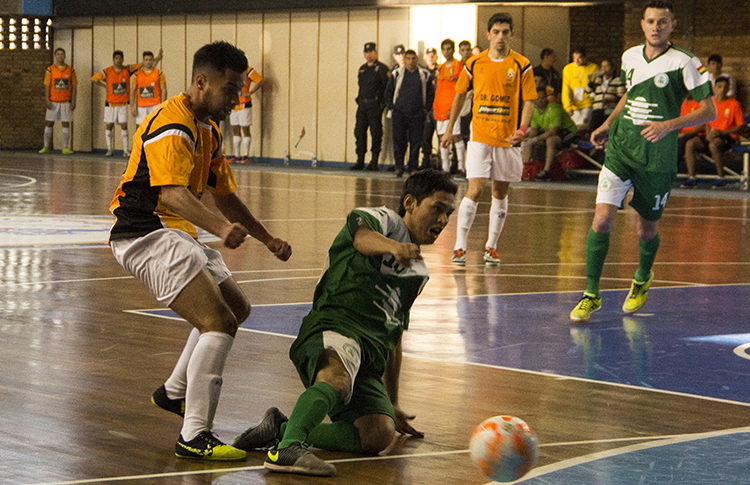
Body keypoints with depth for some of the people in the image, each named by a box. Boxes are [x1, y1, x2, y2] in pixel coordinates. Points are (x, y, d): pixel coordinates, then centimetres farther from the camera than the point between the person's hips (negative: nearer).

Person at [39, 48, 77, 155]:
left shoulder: (70, 70, 5)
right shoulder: (50, 70, 2)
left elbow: (73, 86, 6)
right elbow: (46, 85, 0)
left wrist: (73, 102, -1)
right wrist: (47, 100, -10)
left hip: (66, 102, 1)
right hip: (53, 101, -1)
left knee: (66, 124, -1)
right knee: (49, 124, 0)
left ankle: (65, 148, 1)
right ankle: (46, 147, 6)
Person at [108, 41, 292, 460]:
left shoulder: (209, 131, 15)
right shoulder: (172, 127, -19)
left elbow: (225, 197, 26)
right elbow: (171, 193, -34)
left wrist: (268, 239, 23)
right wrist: (221, 227, -49)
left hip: (178, 233, 11)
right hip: (147, 234, -11)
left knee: (237, 307, 22)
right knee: (220, 323, -21)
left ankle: (175, 392, 33)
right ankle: (194, 436, -22)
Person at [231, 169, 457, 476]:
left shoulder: (418, 272, 31)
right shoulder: (380, 220, 9)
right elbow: (360, 233, -18)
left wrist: (392, 403, 39)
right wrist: (392, 246, -41)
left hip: (371, 359, 7)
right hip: (335, 327, -7)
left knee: (380, 434, -22)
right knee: (338, 379, -41)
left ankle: (282, 429, -19)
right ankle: (287, 448, -54)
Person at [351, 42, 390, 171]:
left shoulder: (381, 68, -4)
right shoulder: (362, 69, 17)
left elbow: (387, 87, -8)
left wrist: (382, 102, -13)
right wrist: (359, 99, 13)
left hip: (375, 105, -7)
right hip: (362, 105, 7)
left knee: (376, 133, -4)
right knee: (359, 132, 4)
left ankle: (374, 162, 0)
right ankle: (360, 162, 10)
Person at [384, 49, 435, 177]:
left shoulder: (424, 75, 8)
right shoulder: (396, 74, 7)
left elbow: (431, 93, 13)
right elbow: (388, 93, 12)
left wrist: (425, 108, 4)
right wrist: (391, 108, 3)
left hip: (417, 114, 0)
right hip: (400, 113, 0)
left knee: (415, 141, 0)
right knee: (399, 140, -4)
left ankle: (413, 167, 7)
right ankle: (399, 167, 0)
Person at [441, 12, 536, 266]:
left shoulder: (521, 65, -2)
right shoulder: (474, 63, 2)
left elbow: (528, 101, 0)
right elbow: (460, 95, 14)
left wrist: (522, 128, -16)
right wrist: (449, 129, 15)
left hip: (508, 139, 1)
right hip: (479, 136, -1)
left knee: (500, 192, 9)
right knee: (475, 190, -12)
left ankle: (491, 247, 20)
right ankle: (459, 247, -7)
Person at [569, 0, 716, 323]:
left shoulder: (684, 63, -10)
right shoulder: (630, 57, 6)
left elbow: (709, 111, -10)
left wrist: (669, 125, -21)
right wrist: (608, 124, 19)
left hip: (657, 159, -3)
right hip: (620, 149, 3)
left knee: (647, 229, 10)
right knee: (602, 219, -12)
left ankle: (642, 279, 42)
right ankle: (591, 294, -1)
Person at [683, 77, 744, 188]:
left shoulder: (734, 104, -2)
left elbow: (740, 126, -4)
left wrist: (721, 132, -15)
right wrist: (708, 133, -4)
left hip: (728, 136, -5)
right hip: (710, 136, 5)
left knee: (713, 145, -38)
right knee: (690, 143, -21)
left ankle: (721, 178, -26)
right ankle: (691, 177, -19)